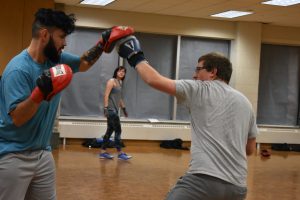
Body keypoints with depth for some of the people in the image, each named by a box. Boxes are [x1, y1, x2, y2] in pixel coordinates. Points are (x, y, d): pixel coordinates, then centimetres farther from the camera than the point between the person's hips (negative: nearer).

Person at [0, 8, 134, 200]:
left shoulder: (56, 58, 3)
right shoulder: (18, 69, -19)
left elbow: (82, 64, 22)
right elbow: (17, 118, -22)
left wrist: (103, 42, 7)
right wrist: (40, 93, -37)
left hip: (43, 154, 8)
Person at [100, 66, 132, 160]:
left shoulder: (120, 83, 17)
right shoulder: (112, 81, -7)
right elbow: (106, 95, -14)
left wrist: (123, 108, 24)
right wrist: (105, 108, -22)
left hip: (115, 110, 9)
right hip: (111, 109, -9)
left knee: (110, 130, 10)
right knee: (118, 130, -8)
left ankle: (103, 152, 15)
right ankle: (120, 153, -5)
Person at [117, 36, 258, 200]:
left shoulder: (201, 90, 2)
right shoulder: (245, 103, 18)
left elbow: (154, 80, -3)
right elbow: (250, 149, 22)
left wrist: (136, 58, 13)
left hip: (205, 179, -7)